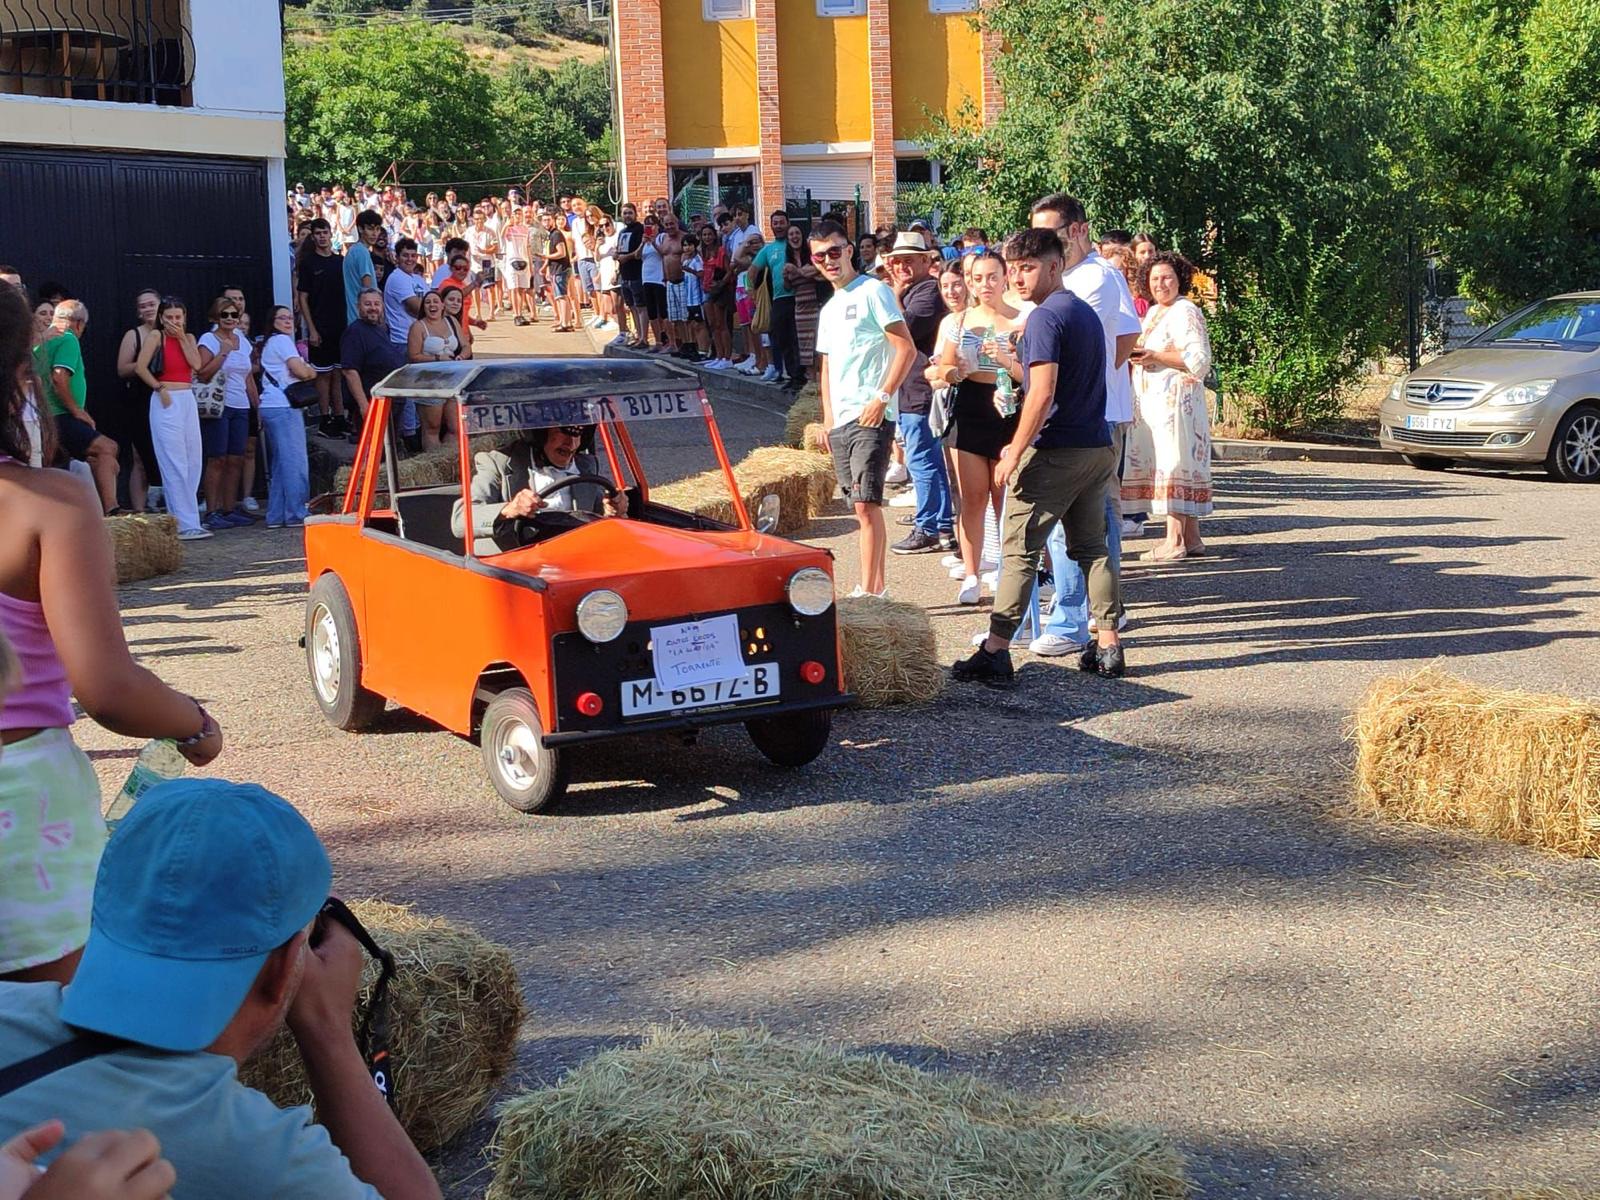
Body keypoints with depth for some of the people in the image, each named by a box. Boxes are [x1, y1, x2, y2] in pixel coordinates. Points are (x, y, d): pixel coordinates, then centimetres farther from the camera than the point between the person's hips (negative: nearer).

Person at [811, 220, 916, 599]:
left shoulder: (872, 291, -5)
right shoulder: (828, 309, 20)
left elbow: (906, 349, -11)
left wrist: (882, 398, -17)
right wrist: (827, 418, 17)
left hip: (870, 416, -8)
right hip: (840, 422, 8)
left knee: (866, 504, -13)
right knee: (863, 506, 10)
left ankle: (868, 590, -13)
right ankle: (878, 585, 16)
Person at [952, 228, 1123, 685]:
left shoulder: (1045, 317, -13)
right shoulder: (1087, 313, 16)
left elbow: (1042, 394, -20)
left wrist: (1014, 454, -16)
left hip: (1054, 454, -9)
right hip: (1098, 449, 9)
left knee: (1019, 551, -5)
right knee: (1092, 548, 12)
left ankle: (996, 651, -5)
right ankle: (1109, 646, 11)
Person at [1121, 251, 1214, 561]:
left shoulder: (1186, 312, -8)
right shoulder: (1152, 312, 19)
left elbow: (1199, 360, -16)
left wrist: (1156, 357, -18)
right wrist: (1138, 356, 10)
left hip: (1176, 399, -9)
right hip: (1152, 399, 9)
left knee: (1173, 464, -10)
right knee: (1183, 466, 9)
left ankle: (1175, 541, -10)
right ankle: (1191, 538, 11)